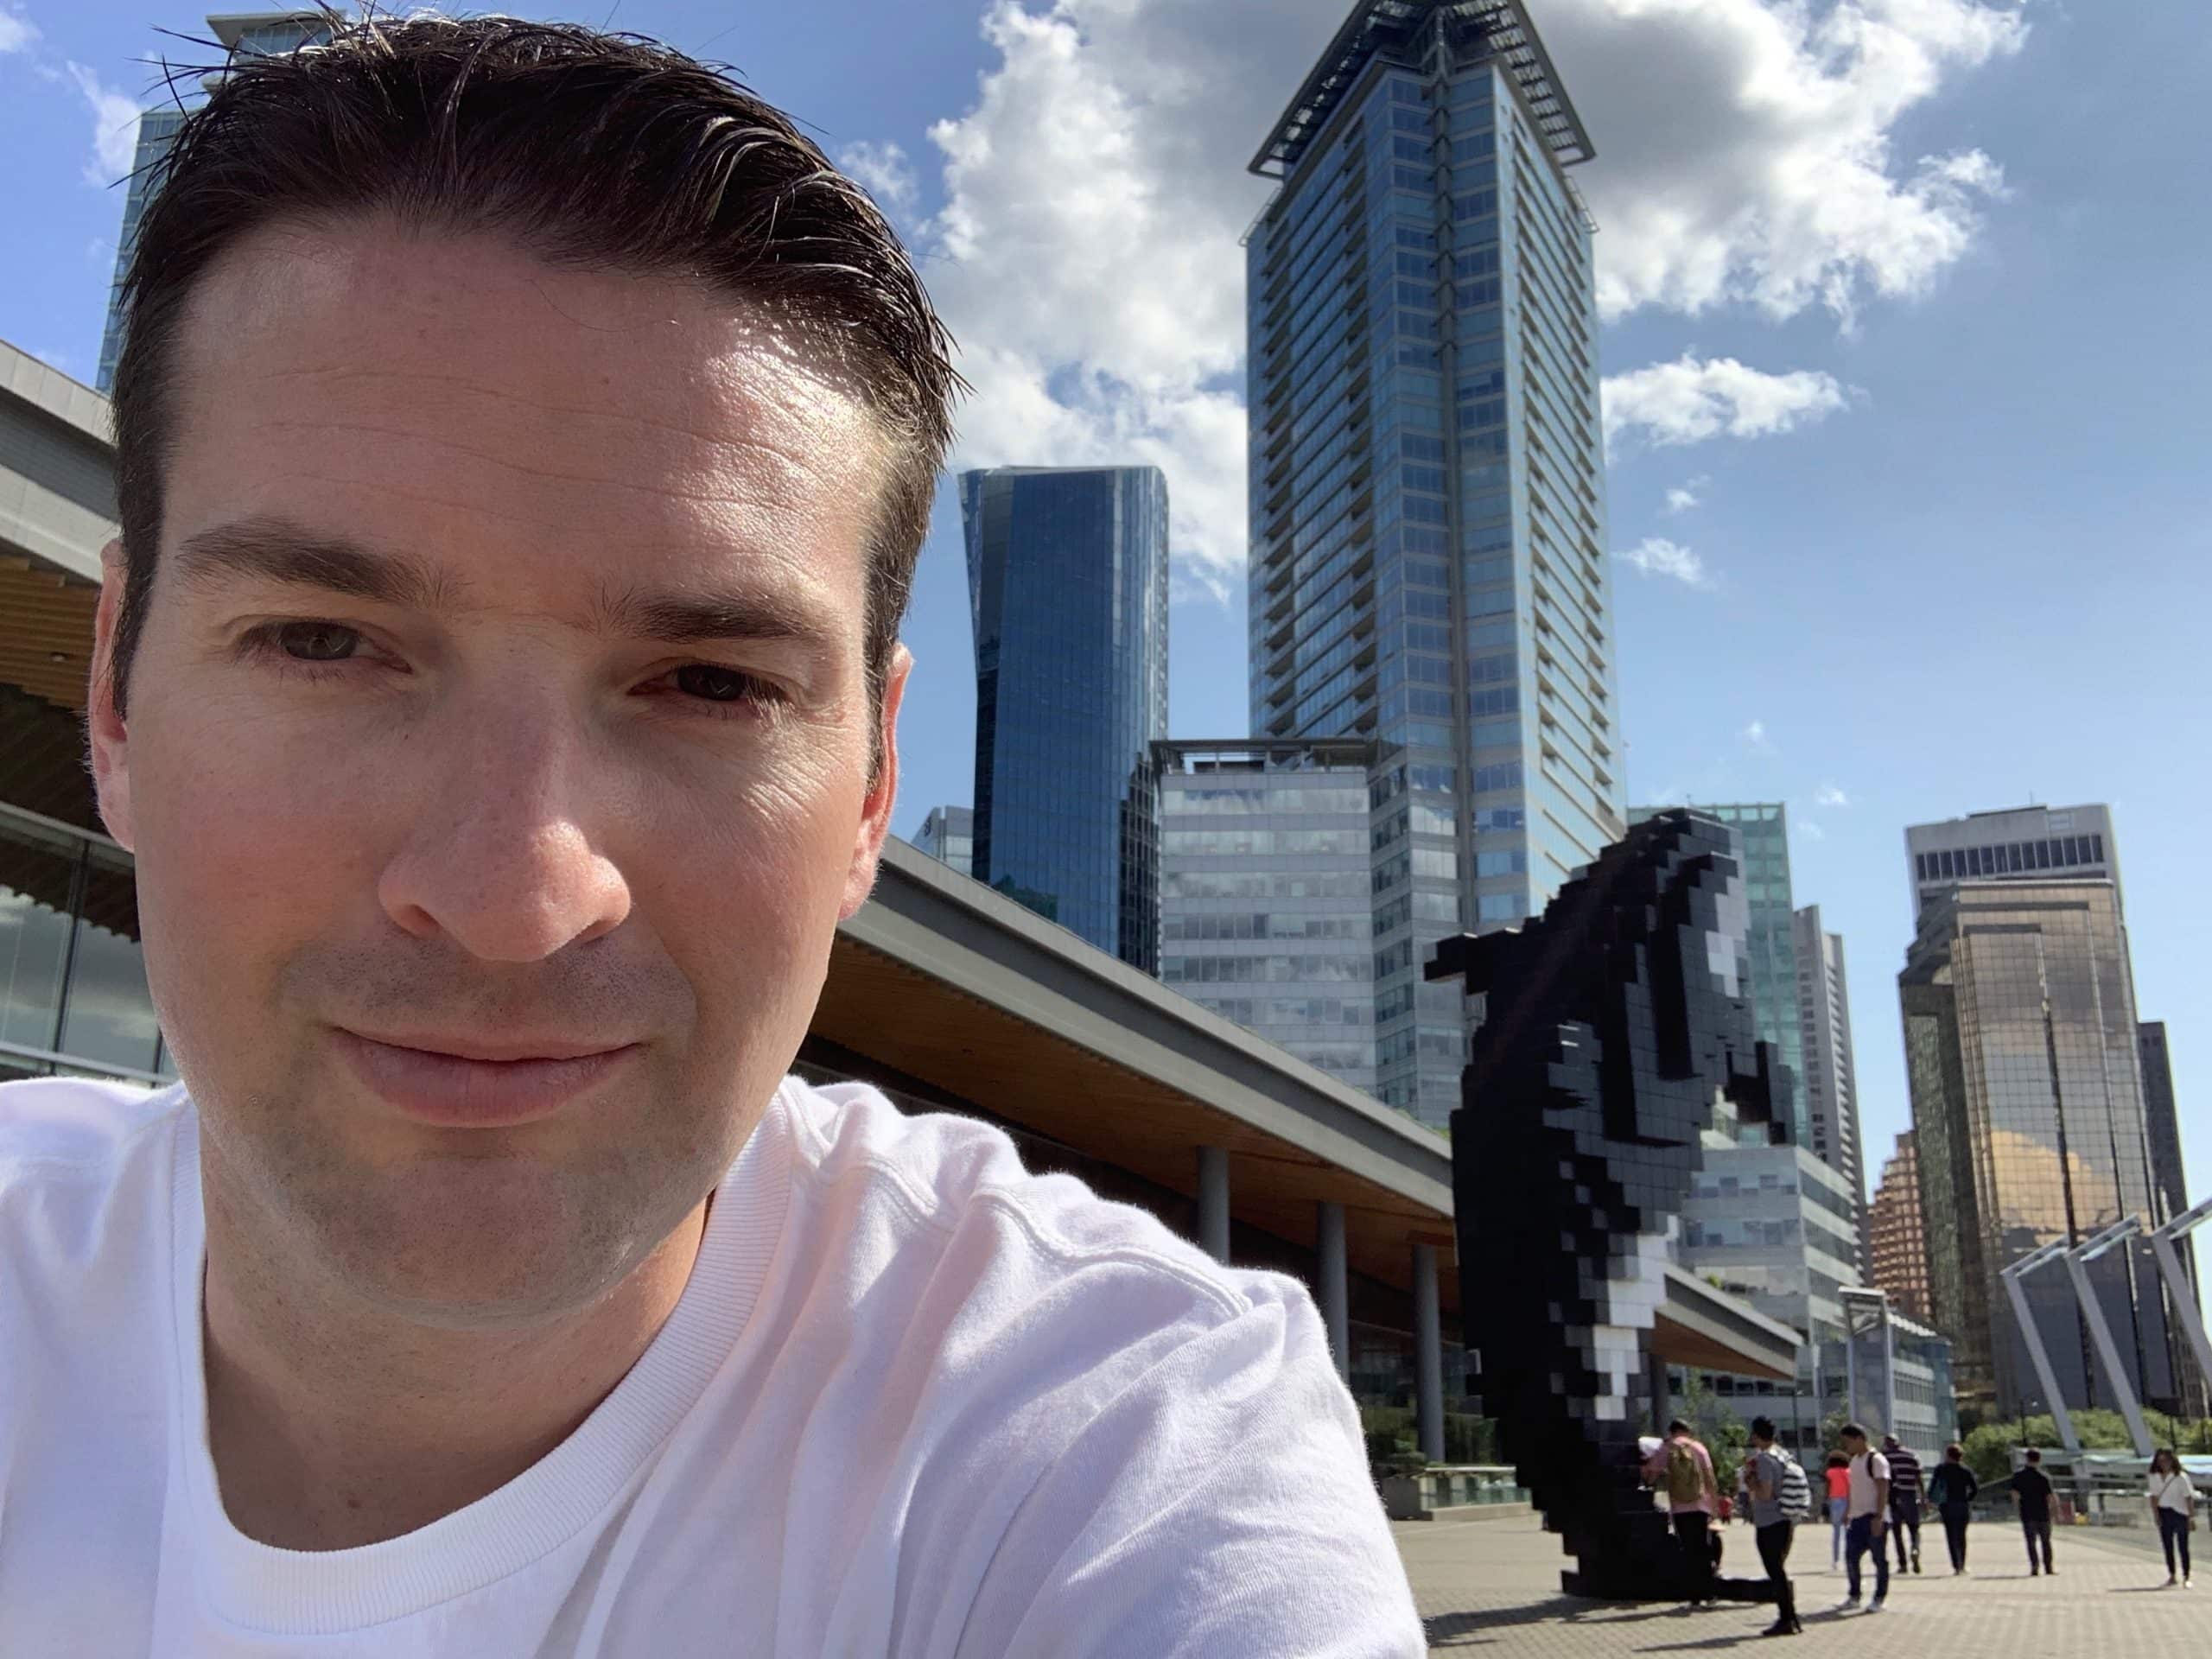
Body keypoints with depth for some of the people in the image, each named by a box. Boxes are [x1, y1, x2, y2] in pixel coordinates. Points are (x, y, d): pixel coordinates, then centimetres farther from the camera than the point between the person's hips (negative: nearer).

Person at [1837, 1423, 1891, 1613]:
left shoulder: (1876, 1460, -12)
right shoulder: (1854, 1461, 16)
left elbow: (1883, 1489, -17)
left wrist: (1878, 1517, -22)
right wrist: (1847, 1514, 20)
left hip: (1873, 1517, -8)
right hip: (1856, 1517, 8)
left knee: (1880, 1559, 1)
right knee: (1850, 1557, 7)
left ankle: (1879, 1599, 8)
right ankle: (1853, 1596, 16)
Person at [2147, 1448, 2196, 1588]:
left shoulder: (2180, 1477, -9)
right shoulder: (2155, 1477, 4)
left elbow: (2189, 1497, -8)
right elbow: (2154, 1496, 8)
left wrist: (2191, 1516, -13)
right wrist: (2155, 1513, -1)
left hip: (2179, 1513, -4)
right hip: (2163, 1514, 4)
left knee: (2183, 1547, -3)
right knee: (2168, 1546, 8)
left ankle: (2186, 1578, 2)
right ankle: (2172, 1576, 18)